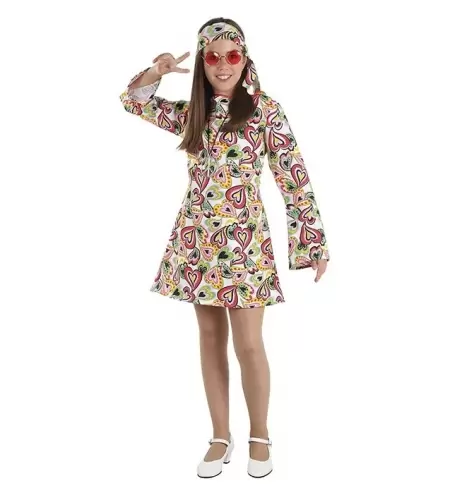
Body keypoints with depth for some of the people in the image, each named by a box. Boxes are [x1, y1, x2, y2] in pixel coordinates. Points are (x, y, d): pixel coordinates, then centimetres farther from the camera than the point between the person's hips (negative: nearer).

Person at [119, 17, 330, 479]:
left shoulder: (265, 110, -4)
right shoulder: (191, 112, 9)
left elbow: (294, 177, -6)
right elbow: (133, 100, 20)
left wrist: (314, 242, -9)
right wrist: (157, 70, 0)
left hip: (243, 239, -4)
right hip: (198, 239, 5)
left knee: (248, 344, -2)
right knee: (210, 339, 10)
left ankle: (260, 436, 21)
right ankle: (221, 437, 25)